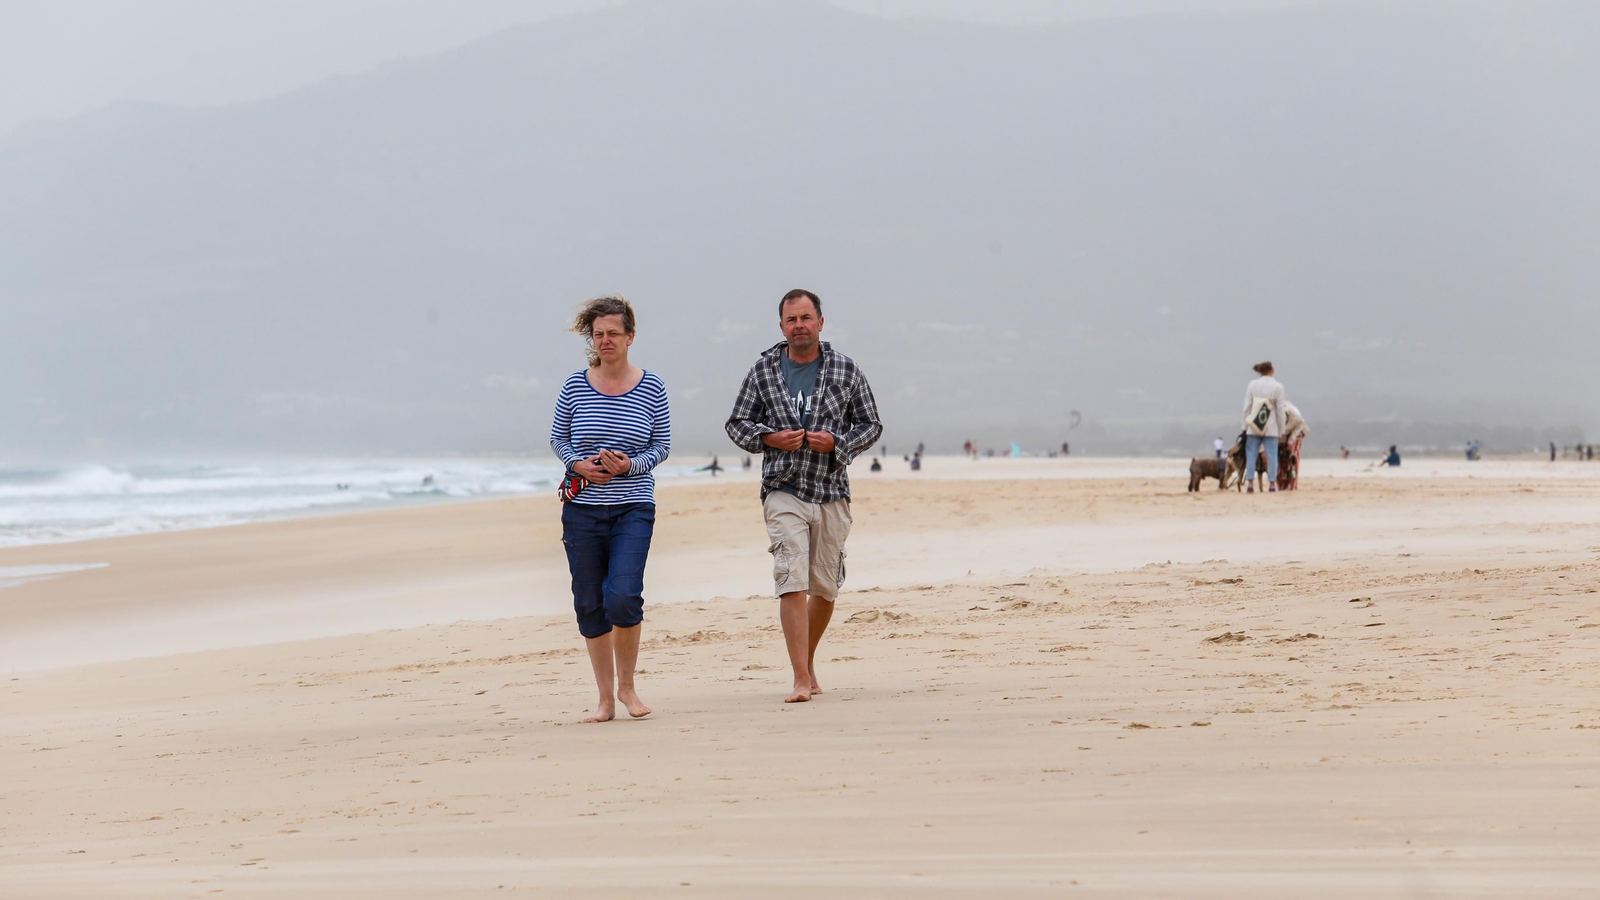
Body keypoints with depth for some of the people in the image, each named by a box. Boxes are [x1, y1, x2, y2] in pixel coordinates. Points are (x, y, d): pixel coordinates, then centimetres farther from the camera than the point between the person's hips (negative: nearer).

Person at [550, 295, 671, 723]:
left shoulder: (652, 387, 0)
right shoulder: (576, 385, 2)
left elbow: (662, 445, 5)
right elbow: (557, 437, 11)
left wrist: (630, 465, -13)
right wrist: (578, 463, -9)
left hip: (633, 508, -2)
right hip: (583, 508, 2)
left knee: (623, 597, -16)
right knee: (589, 605, 4)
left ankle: (626, 685, 6)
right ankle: (605, 698, 17)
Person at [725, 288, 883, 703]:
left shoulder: (846, 370, 4)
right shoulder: (763, 371, 3)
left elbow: (871, 425, 8)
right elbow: (737, 423, 10)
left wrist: (836, 443, -10)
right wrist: (771, 438, -9)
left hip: (832, 493, 2)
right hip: (784, 491, -2)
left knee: (825, 588, 10)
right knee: (792, 583, -14)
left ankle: (808, 662, 32)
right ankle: (801, 679, -16)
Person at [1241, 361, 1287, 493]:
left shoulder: (1252, 385, 2)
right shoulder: (1278, 387, -3)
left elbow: (1247, 407, 3)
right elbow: (1280, 410, -2)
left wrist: (1245, 426, 10)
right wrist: (1281, 430, 5)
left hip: (1253, 427, 1)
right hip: (1271, 428, -1)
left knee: (1251, 454, 5)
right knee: (1272, 455, 3)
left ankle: (1250, 482, -2)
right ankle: (1272, 483, 1)